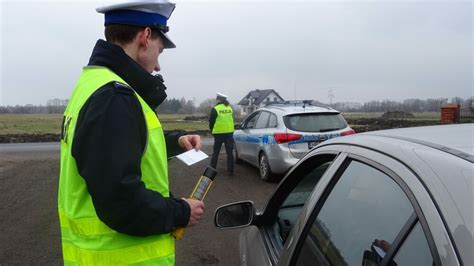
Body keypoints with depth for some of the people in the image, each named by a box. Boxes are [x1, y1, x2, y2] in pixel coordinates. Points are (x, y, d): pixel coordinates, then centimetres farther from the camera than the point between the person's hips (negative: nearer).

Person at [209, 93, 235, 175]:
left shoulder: (215, 109, -8)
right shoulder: (230, 108, 8)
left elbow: (211, 121, -3)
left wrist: (211, 130, 13)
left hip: (219, 133, -4)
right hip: (229, 132, 4)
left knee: (215, 152, 8)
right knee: (229, 152, 8)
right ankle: (230, 171, 9)